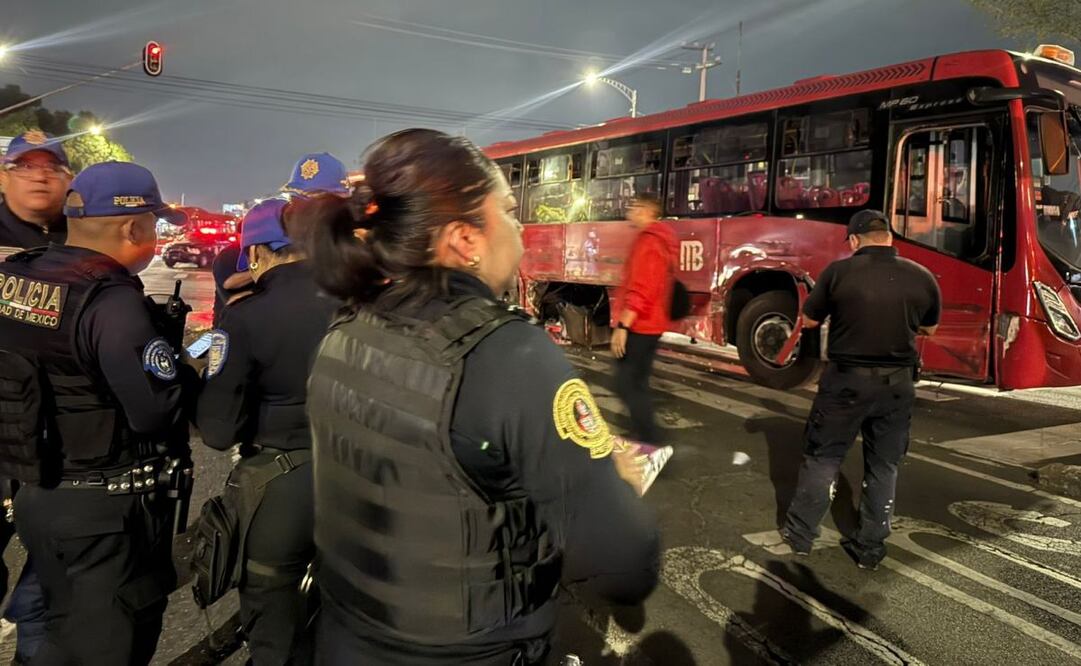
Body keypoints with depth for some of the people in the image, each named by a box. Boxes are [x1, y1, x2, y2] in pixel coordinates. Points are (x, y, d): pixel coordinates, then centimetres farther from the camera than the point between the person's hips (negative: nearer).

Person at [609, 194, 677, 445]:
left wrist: (623, 325, -25)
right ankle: (643, 437, 23)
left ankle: (649, 441, -6)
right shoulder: (663, 240, 17)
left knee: (627, 385, -7)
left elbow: (640, 289, -24)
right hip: (650, 324, 10)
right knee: (636, 383, 16)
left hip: (638, 326, -10)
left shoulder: (648, 241, -15)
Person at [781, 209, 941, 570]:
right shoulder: (922, 277, -2)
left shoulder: (839, 272, -11)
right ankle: (870, 548, 21)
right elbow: (929, 329, 13)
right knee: (883, 466, 14)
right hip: (897, 382, 3)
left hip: (847, 379, -2)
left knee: (822, 456, 12)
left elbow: (809, 320, 0)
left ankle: (800, 533, 20)